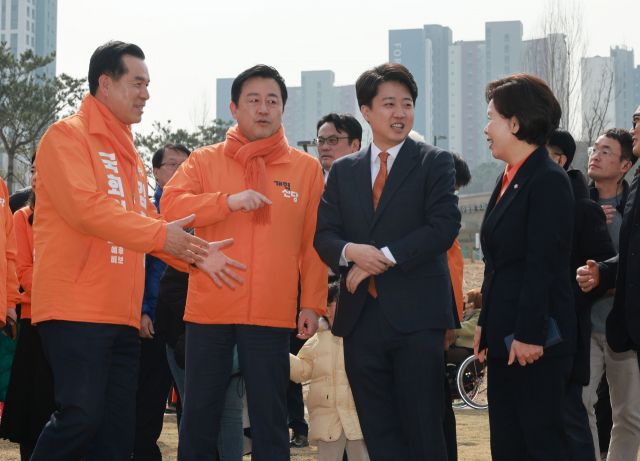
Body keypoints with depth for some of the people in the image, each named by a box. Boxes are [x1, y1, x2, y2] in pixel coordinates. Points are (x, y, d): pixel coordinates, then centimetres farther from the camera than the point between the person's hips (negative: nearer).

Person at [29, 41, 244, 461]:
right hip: (76, 309, -9)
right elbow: (85, 206, -18)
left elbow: (147, 221, 20)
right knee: (81, 415, -19)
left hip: (123, 316, 9)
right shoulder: (68, 136, -4)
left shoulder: (129, 155, 22)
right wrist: (160, 234, -17)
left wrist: (194, 254, 3)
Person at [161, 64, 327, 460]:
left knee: (271, 422, 2)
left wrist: (313, 304, 1)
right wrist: (229, 201, -18)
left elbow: (313, 245, 7)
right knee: (198, 417, 6)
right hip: (209, 309, 1)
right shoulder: (205, 161, 8)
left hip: (273, 315, 0)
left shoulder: (306, 168, 8)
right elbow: (171, 205, -7)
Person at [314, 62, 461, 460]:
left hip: (416, 318, -4)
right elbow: (324, 235, 10)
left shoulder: (435, 163, 4)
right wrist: (350, 251, -13)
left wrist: (384, 258, -13)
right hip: (361, 318, 4)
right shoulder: (343, 171, 16)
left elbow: (444, 226, -8)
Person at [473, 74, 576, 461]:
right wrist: (485, 324, 15)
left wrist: (529, 335, -21)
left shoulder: (549, 181, -13)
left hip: (535, 342, -9)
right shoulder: (509, 180, 15)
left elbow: (544, 264, -18)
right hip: (505, 339, 9)